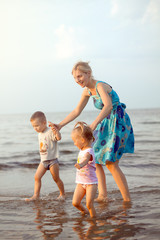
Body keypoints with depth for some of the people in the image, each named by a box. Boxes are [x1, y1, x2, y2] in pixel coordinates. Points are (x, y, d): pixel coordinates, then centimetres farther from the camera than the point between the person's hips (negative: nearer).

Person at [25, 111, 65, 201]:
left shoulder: (50, 132, -17)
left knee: (56, 178, 3)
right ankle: (36, 195, 3)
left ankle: (62, 194, 21)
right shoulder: (40, 134, 10)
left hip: (53, 160, -7)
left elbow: (59, 138, -36)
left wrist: (57, 132, -54)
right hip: (43, 160, 7)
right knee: (37, 177, -1)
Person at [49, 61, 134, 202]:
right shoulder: (88, 91, 7)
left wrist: (94, 124, -50)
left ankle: (127, 199, -2)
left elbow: (108, 105, -38)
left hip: (118, 123, -9)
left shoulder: (100, 86, -20)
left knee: (111, 163, -11)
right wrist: (60, 125, 12)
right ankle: (103, 195, 13)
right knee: (95, 159, 8)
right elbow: (77, 111, 17)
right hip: (106, 124, 9)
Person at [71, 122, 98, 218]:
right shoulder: (82, 150, 5)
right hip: (81, 182, 8)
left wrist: (80, 165, -66)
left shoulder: (88, 152, -23)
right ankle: (84, 211, 30)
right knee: (75, 203, 4)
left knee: (89, 204, -11)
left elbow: (85, 160, -46)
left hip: (91, 182, -8)